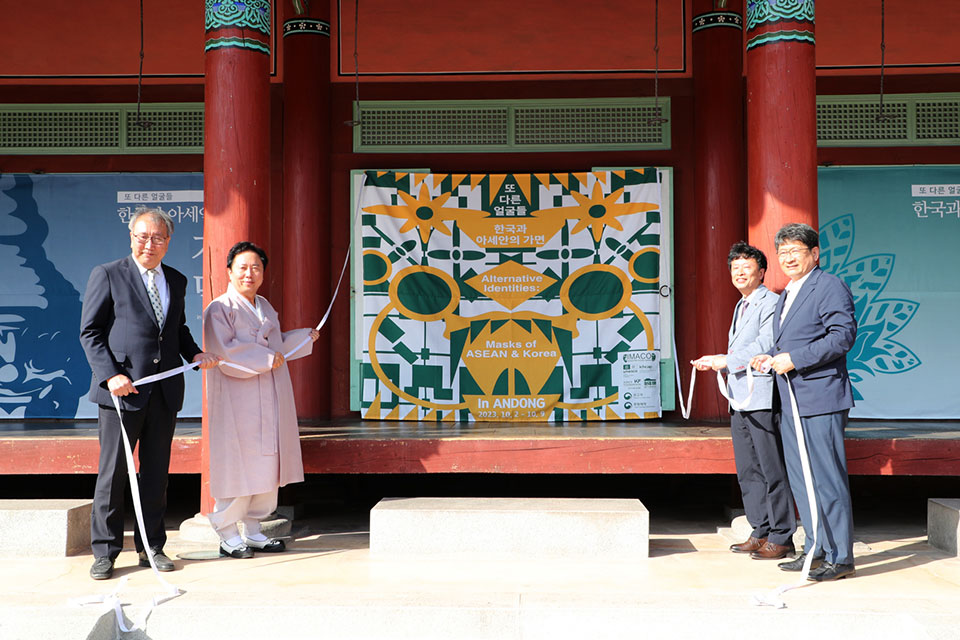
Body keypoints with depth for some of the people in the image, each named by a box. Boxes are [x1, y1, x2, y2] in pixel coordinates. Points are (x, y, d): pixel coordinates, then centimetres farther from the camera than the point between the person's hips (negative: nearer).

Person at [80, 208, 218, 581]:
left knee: (156, 473, 11)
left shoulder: (177, 281, 13)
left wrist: (195, 354, 2)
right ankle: (105, 552, 15)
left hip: (165, 392, 4)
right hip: (122, 390, -4)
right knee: (112, 473, 2)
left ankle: (151, 547, 22)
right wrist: (110, 375, -14)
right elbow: (89, 332, -3)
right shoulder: (107, 275, -1)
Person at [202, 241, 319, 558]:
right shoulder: (219, 309, -7)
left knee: (266, 463, 9)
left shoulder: (265, 307, 16)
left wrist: (305, 337, 21)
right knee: (236, 464, -4)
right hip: (236, 401, -7)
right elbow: (223, 351, -19)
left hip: (268, 400, 8)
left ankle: (253, 531, 19)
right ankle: (228, 535, 9)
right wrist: (265, 359, -18)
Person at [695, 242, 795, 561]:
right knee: (748, 471, 12)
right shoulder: (740, 307, 21)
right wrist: (715, 363, 10)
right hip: (740, 400, 9)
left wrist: (725, 360, -12)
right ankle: (761, 532, 22)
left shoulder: (771, 303, -8)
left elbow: (765, 346, -18)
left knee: (772, 471, -3)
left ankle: (781, 538, 6)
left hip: (763, 399, -9)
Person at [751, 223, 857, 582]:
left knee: (827, 478, -5)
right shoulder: (786, 296, 21)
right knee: (800, 479, 13)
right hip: (792, 402, 9)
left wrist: (794, 359, -21)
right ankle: (816, 550, 24)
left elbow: (843, 335, -18)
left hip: (820, 399, -9)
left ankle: (840, 557, 5)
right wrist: (772, 360, 7)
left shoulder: (829, 286, -7)